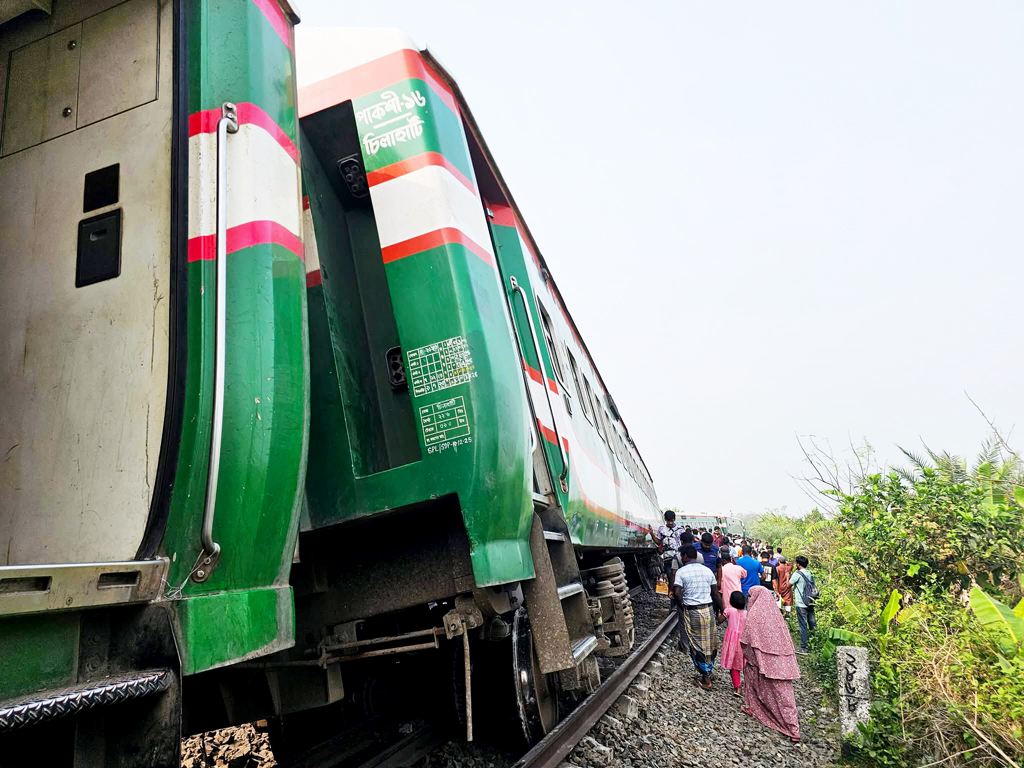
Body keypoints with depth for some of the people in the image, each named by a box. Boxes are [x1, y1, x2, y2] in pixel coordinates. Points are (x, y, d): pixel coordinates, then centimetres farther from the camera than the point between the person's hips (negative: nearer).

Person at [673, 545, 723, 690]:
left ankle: (705, 678, 9)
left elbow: (677, 593, -16)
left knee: (697, 645, 6)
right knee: (710, 643, 16)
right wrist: (721, 610, 14)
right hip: (709, 609, 4)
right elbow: (716, 593, 5)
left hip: (692, 611, -4)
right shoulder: (707, 570, 5)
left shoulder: (681, 572, -7)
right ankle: (708, 671, 28)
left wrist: (682, 607, 0)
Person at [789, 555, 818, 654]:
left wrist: (788, 576, 11)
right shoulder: (810, 573, 8)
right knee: (812, 625, 13)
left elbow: (789, 585, -7)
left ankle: (803, 648, 2)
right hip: (811, 603, 6)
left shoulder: (797, 574, -13)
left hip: (801, 604, -6)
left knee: (803, 626, -2)